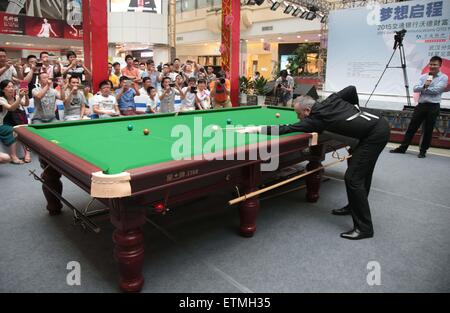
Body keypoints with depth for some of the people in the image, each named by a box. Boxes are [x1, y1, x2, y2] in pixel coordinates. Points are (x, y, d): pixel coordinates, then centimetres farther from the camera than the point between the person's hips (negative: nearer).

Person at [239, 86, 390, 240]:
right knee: (358, 167, 22)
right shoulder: (331, 99, 7)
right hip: (380, 123, 10)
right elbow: (351, 89, 16)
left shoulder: (316, 119, -14)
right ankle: (354, 206, 38)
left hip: (376, 134, -10)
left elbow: (287, 129, -14)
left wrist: (257, 128, -12)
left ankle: (364, 228, 0)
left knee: (353, 178, -8)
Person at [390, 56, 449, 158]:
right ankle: (403, 148, 10)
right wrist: (424, 86, -17)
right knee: (412, 127, 5)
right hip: (421, 105, 4)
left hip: (433, 107, -3)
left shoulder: (443, 77, 1)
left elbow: (435, 90, -13)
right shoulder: (423, 76, 13)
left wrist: (422, 89, -4)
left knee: (428, 130, 2)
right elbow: (415, 88, 1)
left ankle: (423, 151, 13)